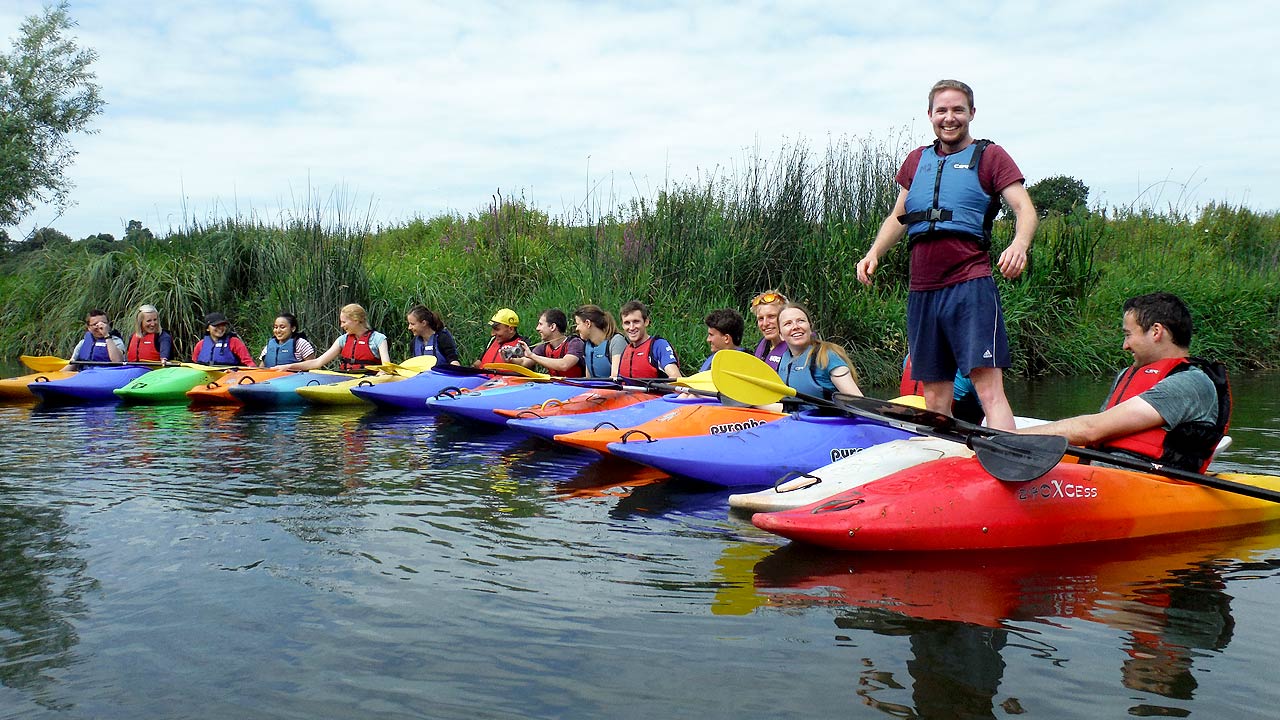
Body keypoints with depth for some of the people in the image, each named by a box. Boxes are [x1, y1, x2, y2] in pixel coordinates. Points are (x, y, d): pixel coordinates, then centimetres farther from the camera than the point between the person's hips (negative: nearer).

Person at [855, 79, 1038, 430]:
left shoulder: (990, 156, 7)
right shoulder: (917, 160, 21)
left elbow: (1025, 208, -3)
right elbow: (898, 217, 25)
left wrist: (1019, 244, -25)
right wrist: (874, 253, 7)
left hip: (970, 285, -5)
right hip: (921, 290, 5)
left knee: (989, 386, -15)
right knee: (934, 394, 8)